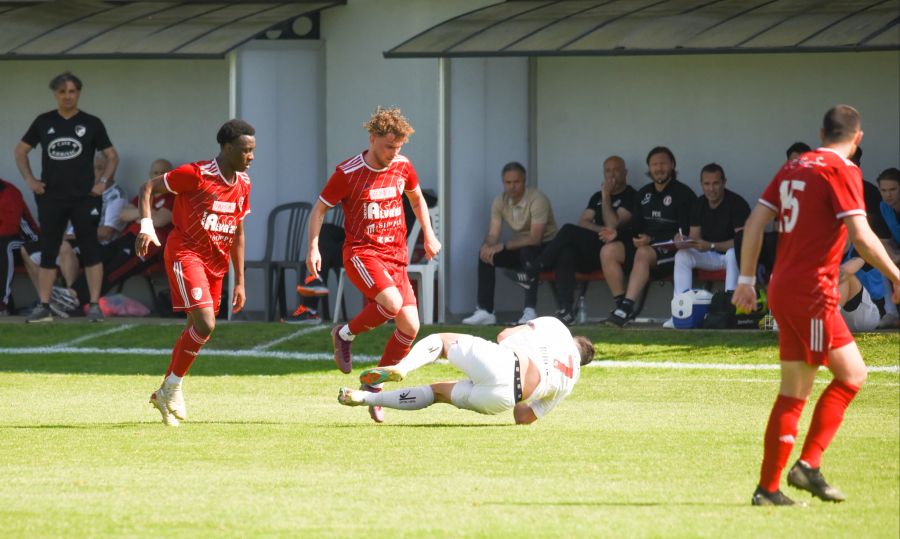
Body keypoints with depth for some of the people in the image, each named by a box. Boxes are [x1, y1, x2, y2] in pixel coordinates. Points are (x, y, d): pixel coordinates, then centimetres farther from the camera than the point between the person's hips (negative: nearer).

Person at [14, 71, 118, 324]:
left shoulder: (91, 123, 3)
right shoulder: (44, 122, 7)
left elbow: (112, 156, 8)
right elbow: (21, 150, 14)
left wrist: (103, 181, -6)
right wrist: (29, 179, 2)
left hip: (84, 198, -2)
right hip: (51, 198, 2)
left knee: (90, 250, -2)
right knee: (48, 251, 3)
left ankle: (95, 305, 1)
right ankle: (44, 307, 6)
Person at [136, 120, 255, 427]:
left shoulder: (243, 185, 7)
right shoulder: (195, 175, -14)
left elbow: (238, 233, 16)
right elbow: (148, 188, -7)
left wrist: (240, 282, 16)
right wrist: (147, 226, -22)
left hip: (216, 262, 7)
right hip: (185, 254, -7)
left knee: (198, 331, 10)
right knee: (205, 324, -20)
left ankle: (165, 395, 27)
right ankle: (173, 387, -3)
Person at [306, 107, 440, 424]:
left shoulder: (402, 167, 5)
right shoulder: (348, 173, -9)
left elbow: (416, 198, 26)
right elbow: (320, 208, 0)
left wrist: (428, 235, 19)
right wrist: (313, 248, -11)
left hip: (395, 255, 6)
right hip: (361, 252, -6)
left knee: (410, 326, -7)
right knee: (393, 302, -31)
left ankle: (375, 386, 10)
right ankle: (345, 334, -3)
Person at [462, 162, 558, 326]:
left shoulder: (537, 200, -23)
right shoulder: (500, 202, -3)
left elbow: (535, 239, -30)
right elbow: (493, 235, -6)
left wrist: (503, 246, -34)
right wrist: (487, 245, -32)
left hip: (544, 248, -6)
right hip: (519, 248, 6)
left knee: (527, 251, -38)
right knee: (485, 254, -15)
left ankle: (530, 311, -39)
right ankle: (485, 311, -18)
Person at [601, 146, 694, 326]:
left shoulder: (683, 193, -1)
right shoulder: (644, 193, 20)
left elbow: (684, 234, -9)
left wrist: (651, 240, -18)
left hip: (670, 250, -6)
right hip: (642, 244, 6)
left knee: (643, 253, -38)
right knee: (608, 251, -18)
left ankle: (627, 305, -44)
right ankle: (620, 303, -20)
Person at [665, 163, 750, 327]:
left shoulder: (736, 203, -16)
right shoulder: (699, 205, 4)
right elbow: (694, 237, 2)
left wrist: (711, 246, -31)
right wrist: (683, 241, -23)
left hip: (732, 253, -6)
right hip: (709, 257, 6)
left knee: (733, 254, -39)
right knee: (682, 256, -17)